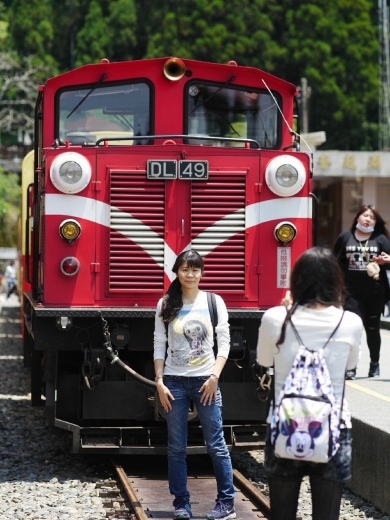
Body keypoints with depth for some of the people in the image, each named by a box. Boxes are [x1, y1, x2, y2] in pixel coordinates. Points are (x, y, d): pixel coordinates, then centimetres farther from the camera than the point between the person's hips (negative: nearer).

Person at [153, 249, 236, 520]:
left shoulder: (214, 302, 1)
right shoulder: (166, 305, 3)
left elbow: (224, 342, 0)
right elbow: (159, 346, 4)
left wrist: (215, 376, -10)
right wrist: (159, 382, -3)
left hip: (205, 381, -1)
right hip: (174, 382, 1)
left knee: (216, 444, 0)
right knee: (176, 447, 4)